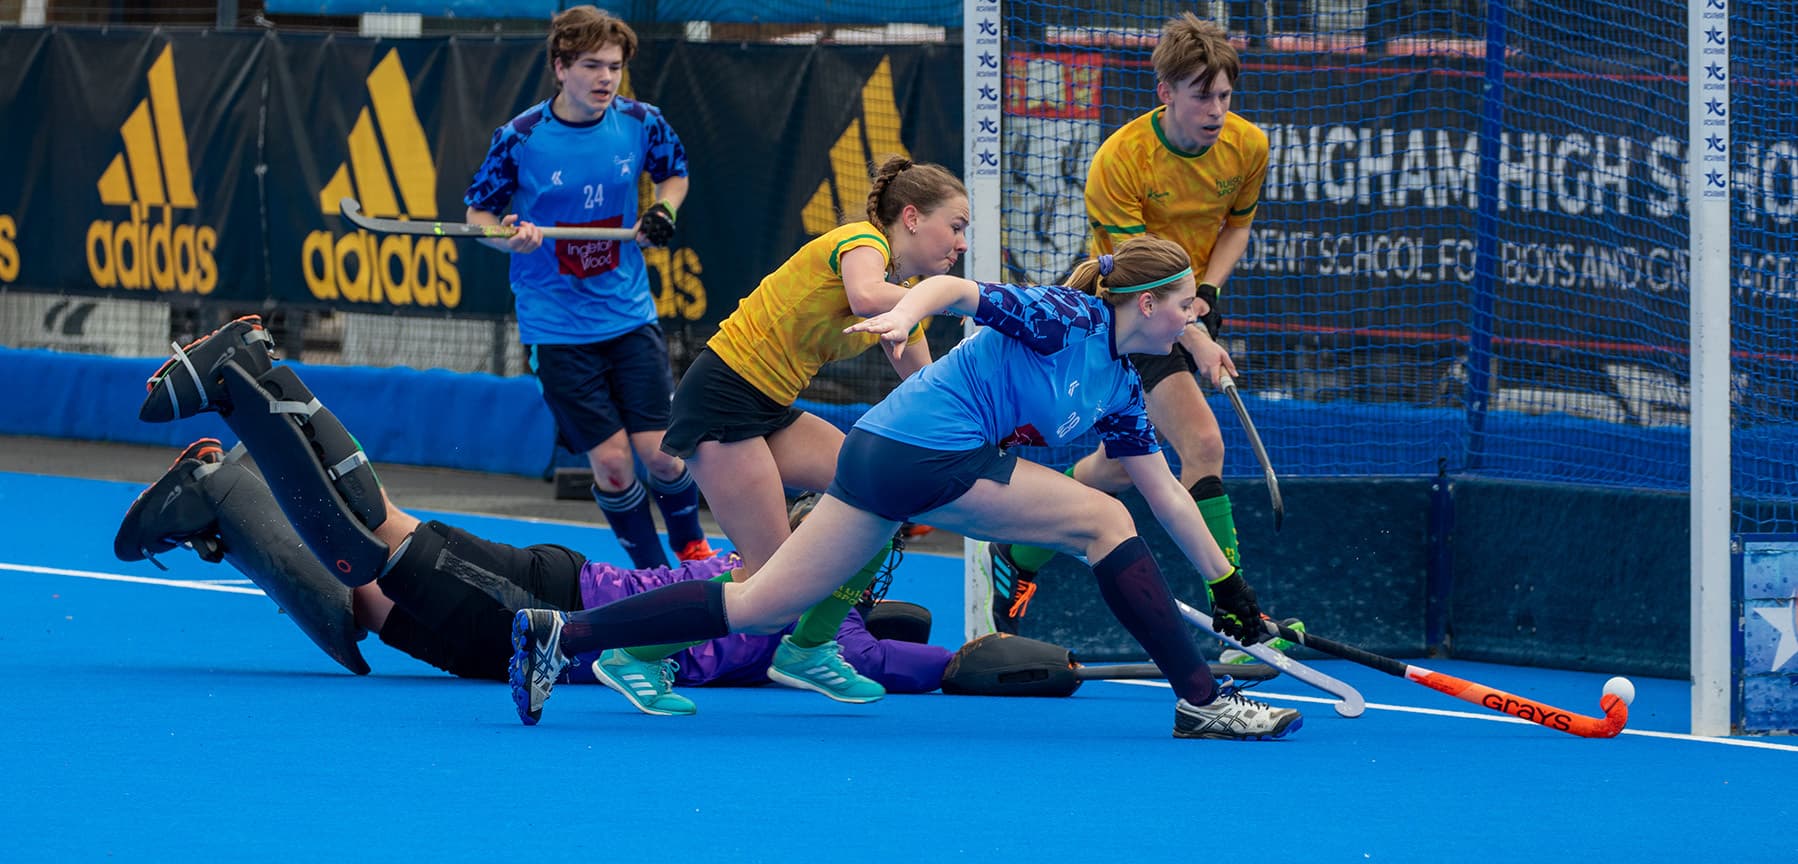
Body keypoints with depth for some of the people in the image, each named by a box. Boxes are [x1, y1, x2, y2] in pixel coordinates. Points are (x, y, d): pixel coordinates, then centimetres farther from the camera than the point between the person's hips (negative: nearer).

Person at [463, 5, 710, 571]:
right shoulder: (519, 139, -12)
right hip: (557, 328, -2)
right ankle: (654, 574, 15)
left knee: (659, 452, -3)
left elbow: (674, 173, 16)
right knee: (611, 462, -5)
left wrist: (663, 213, -5)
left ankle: (692, 550, 25)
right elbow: (477, 211, 0)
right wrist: (510, 237, -21)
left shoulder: (641, 124, -5)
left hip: (630, 315, 2)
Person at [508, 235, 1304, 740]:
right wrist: (904, 314, -36)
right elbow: (955, 290, -16)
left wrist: (1228, 585, 22)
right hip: (928, 445, -9)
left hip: (883, 455, 9)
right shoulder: (1066, 317, -8)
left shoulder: (1118, 388, 18)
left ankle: (560, 635, 4)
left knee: (759, 606, 6)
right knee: (1101, 521, -8)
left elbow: (1165, 494, 22)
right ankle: (1201, 703, -9)